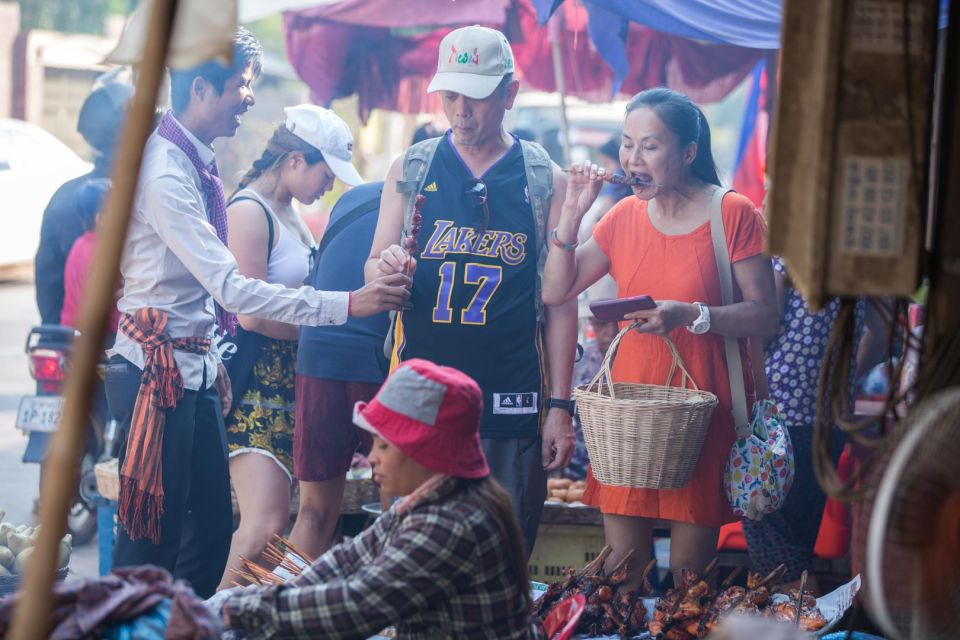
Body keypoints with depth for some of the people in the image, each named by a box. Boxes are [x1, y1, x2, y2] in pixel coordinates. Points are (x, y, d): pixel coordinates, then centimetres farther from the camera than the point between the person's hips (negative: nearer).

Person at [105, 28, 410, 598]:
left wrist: (212, 358, 20)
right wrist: (348, 304, -26)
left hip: (194, 367, 9)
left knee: (212, 527, 11)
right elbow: (233, 290, -25)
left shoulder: (196, 164, 9)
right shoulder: (164, 175, -21)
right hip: (157, 370, -9)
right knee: (152, 536, -4)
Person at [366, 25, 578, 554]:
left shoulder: (544, 180, 4)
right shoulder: (411, 169, 8)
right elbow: (374, 268, 10)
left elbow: (560, 301, 3)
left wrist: (560, 406, -2)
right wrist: (385, 271, -15)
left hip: (511, 405, -1)